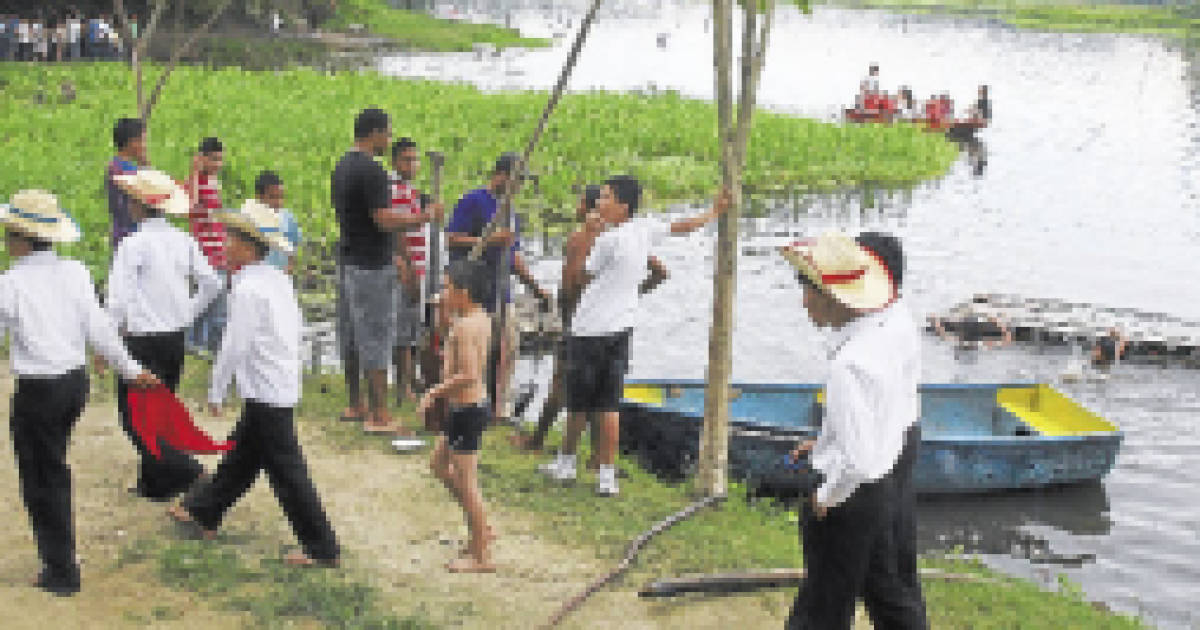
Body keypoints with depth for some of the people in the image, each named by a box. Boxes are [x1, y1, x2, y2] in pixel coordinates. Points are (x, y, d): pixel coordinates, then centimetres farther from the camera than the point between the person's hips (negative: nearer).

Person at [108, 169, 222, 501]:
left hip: (143, 341, -7)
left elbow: (117, 300, -19)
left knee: (134, 414, 2)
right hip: (176, 339, 7)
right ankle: (154, 483, 27)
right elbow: (212, 284, 10)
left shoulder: (133, 244, -15)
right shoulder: (183, 241, 3)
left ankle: (188, 473, -10)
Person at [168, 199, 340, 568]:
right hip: (284, 384, 10)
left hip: (266, 394, -10)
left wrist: (215, 393, -7)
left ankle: (322, 548, 2)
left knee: (287, 471, -3)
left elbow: (234, 346, -18)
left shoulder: (249, 290, -19)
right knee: (241, 454, 22)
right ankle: (204, 513, 40)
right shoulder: (279, 281, 9)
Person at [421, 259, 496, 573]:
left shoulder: (464, 326, -22)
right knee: (439, 463, 24)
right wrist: (450, 312, 13)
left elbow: (469, 374, -29)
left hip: (467, 409, -10)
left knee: (465, 480, -1)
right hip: (473, 405, 10)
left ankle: (481, 556, 8)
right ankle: (481, 528, 27)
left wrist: (436, 391, -19)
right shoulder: (481, 318, 7)